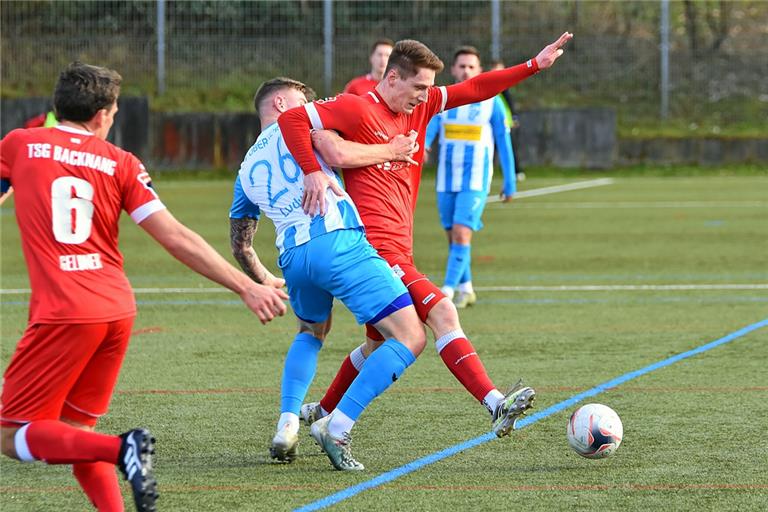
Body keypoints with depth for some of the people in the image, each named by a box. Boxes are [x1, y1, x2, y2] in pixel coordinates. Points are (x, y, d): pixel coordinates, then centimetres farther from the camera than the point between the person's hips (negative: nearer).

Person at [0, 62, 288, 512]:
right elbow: (177, 239, 2)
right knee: (74, 431, 19)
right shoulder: (120, 163, 7)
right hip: (118, 311, 4)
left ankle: (121, 449, -21)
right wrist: (248, 287, 6)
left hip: (62, 314, -4)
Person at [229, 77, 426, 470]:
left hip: (292, 256, 7)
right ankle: (337, 428, -13)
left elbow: (240, 246, 31)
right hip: (337, 241, -7)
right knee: (410, 338, -5)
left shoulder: (248, 168, 27)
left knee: (311, 332, 36)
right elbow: (336, 155, -8)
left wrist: (264, 282, 47)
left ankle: (286, 427, 18)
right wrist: (390, 151, 6)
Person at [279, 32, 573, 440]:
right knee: (442, 313, -19)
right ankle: (496, 405, -26)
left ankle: (323, 413, 35)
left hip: (398, 249, 10)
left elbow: (475, 90, 16)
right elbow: (291, 119, -15)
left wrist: (535, 65, 11)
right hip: (377, 248, -10)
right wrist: (313, 173, -25)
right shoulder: (358, 109, -9)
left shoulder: (419, 107, 14)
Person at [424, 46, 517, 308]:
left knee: (461, 234, -17)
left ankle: (448, 291, -18)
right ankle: (465, 289, 25)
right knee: (453, 236, 10)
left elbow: (504, 143, 3)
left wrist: (510, 183, 4)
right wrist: (422, 145, -36)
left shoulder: (491, 102, -1)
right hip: (446, 179, 4)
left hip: (475, 181, -4)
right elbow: (430, 125, -13)